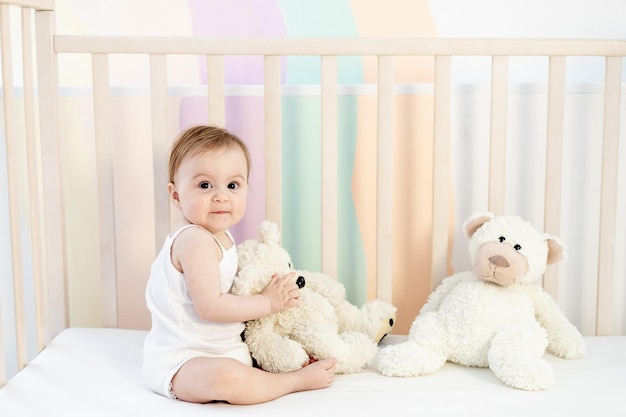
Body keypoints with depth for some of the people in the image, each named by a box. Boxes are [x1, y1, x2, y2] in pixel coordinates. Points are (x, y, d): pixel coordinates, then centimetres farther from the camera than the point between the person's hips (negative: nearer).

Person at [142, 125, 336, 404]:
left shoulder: (218, 235, 9)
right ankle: (297, 380, -20)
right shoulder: (195, 240, -23)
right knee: (225, 376, -37)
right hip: (180, 361, -11)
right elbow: (210, 307, -28)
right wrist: (269, 302, -18)